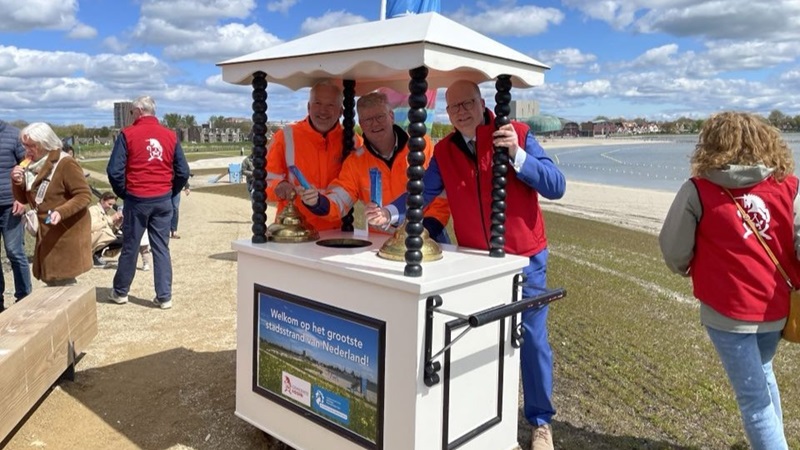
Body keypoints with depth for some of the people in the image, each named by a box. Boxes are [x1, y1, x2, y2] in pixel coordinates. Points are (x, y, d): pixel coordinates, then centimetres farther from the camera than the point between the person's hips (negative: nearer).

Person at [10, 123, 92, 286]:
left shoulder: (65, 164, -16)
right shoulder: (33, 165, 8)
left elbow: (84, 195, -19)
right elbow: (23, 199, 14)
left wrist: (61, 212, -32)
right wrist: (17, 182, -7)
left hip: (67, 233, -8)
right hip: (47, 234, 8)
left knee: (64, 281, -4)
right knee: (50, 278, 13)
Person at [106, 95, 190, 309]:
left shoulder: (127, 134, -5)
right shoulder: (170, 135, 4)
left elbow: (114, 171, -9)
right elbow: (183, 172, 3)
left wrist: (123, 194, 6)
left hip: (137, 199, -2)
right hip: (163, 200, 2)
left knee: (130, 247, 11)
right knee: (161, 248, 7)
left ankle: (120, 292, 25)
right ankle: (164, 296, 8)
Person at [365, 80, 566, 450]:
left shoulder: (517, 135, -10)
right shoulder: (444, 151, 0)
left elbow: (556, 187, -16)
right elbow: (422, 193, -9)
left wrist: (516, 155, -28)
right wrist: (391, 213, -27)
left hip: (523, 258, -3)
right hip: (474, 259, 3)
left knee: (531, 338, 6)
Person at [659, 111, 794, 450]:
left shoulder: (698, 191, -13)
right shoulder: (788, 186, -5)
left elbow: (673, 251, -8)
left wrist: (688, 269, 14)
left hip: (728, 312, -5)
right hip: (776, 308, 5)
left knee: (754, 400, 7)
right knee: (763, 375, 29)